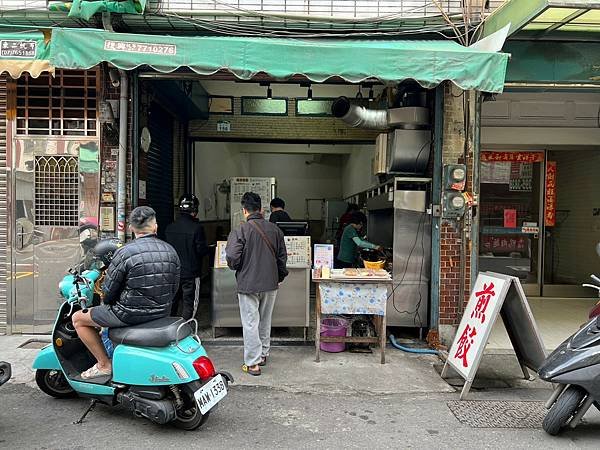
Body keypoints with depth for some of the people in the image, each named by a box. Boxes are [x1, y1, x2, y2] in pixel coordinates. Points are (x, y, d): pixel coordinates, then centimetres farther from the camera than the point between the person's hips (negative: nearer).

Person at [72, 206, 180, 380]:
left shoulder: (124, 253, -16)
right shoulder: (171, 251, 1)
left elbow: (109, 290, -9)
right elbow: (174, 288, 8)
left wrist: (106, 302, 13)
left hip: (131, 314, -7)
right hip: (163, 313, 7)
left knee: (78, 319, 12)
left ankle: (104, 364, 12)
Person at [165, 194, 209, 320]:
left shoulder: (170, 228, 0)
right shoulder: (197, 228, -16)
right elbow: (202, 250, -14)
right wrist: (208, 248, 6)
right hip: (191, 273, -5)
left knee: (173, 302, 17)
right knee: (189, 303, 4)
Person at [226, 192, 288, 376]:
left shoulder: (240, 231, -15)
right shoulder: (275, 229, 0)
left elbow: (232, 257, -19)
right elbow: (282, 256, 6)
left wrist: (237, 268, 4)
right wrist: (280, 277, 19)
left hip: (248, 284, -5)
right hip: (270, 284, 5)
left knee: (250, 323, 4)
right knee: (265, 321, 19)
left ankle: (252, 363, 8)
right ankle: (263, 354, 32)